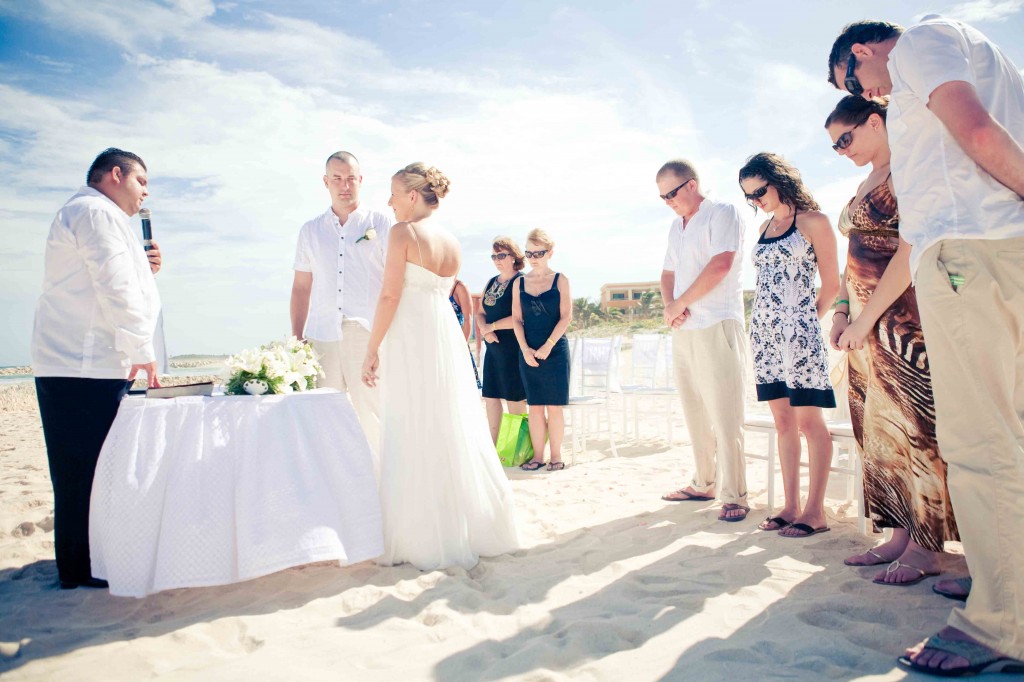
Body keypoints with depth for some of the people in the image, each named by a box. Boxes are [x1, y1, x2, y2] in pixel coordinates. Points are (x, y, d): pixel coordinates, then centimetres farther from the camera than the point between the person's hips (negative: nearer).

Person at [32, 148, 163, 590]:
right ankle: (80, 569, 3)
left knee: (90, 467, 13)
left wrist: (142, 270, 15)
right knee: (84, 468, -5)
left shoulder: (83, 214, 27)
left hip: (83, 364, 10)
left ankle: (84, 559, 21)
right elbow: (116, 290, -17)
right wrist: (141, 350, -15)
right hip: (83, 367, -10)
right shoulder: (96, 212, -8)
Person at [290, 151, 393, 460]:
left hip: (368, 337, -3)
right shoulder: (310, 231, 17)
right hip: (321, 338, 3)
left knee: (372, 418, -3)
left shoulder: (380, 223, 8)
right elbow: (301, 288, 18)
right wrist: (296, 339, 11)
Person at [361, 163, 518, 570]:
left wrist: (372, 350, -8)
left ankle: (426, 541, 8)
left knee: (413, 438, 0)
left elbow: (390, 296, -13)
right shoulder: (452, 243, 13)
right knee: (453, 432, 13)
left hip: (409, 340, -7)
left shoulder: (403, 233, -8)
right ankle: (471, 529, 24)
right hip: (447, 335, 7)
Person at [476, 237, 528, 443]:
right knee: (490, 396, 10)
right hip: (493, 348, 8)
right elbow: (480, 312, 14)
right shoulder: (491, 283, 15)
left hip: (513, 348, -8)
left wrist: (492, 326, -11)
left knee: (514, 398, -1)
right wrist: (484, 330, -7)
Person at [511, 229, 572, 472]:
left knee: (554, 406, 1)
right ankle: (537, 456, 12)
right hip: (528, 353, 3)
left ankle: (555, 455, 10)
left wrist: (547, 346, -13)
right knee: (534, 406, 6)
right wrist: (525, 349, -8)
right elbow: (516, 319, 5)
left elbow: (566, 317, -6)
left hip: (555, 350, -2)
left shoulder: (560, 280, 0)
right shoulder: (519, 283, 8)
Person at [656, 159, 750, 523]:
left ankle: (734, 496, -1)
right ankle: (703, 483, 21)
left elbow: (720, 264, -16)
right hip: (683, 330, 8)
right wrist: (669, 306, -1)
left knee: (723, 414, -7)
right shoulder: (676, 226, 20)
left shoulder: (722, 213, -3)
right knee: (695, 413, 10)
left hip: (717, 325, -7)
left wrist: (678, 304, -12)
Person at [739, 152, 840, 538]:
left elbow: (831, 285, -2)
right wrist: (766, 322, 11)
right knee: (783, 422, 7)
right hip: (764, 331, 7)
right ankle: (791, 507, 12)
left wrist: (806, 322, 1)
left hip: (798, 329, -6)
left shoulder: (812, 221, -2)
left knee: (808, 420, -4)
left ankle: (815, 511, 3)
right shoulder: (764, 228, 18)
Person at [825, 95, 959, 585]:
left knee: (914, 423, -6)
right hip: (867, 323, 9)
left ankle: (927, 546, 2)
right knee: (880, 429, 7)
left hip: (903, 315, -9)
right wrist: (842, 312, 10)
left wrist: (867, 317, -16)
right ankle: (900, 535, 14)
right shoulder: (865, 184, 20)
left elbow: (911, 250, -17)